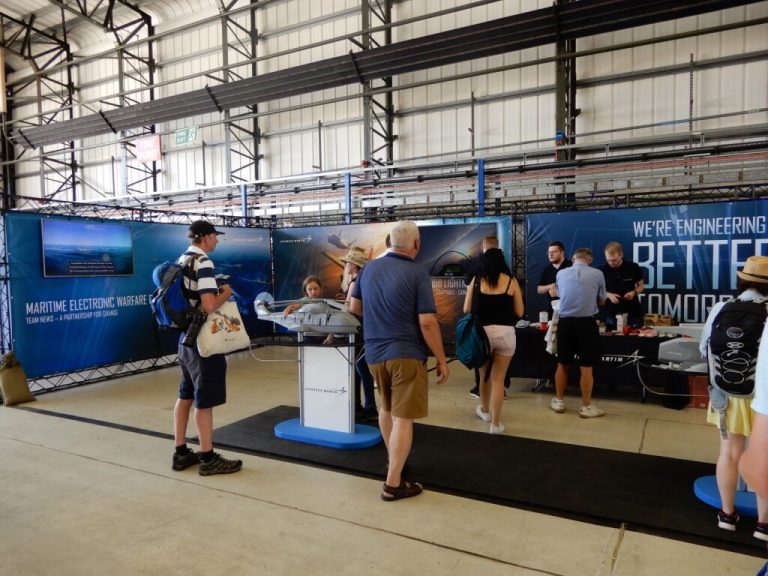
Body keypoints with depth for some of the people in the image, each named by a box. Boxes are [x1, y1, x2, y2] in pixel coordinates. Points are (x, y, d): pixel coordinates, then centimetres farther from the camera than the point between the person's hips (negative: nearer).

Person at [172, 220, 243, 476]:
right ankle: (208, 458, 8)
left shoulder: (181, 260, 11)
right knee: (204, 400, -1)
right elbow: (210, 306, -25)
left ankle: (181, 453, 24)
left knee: (186, 395, 15)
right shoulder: (203, 263, -17)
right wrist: (225, 293, -8)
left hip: (185, 336, 9)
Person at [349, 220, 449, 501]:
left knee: (386, 408, 25)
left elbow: (354, 307, 14)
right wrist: (442, 360, -8)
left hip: (374, 353, 6)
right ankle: (393, 484, 5)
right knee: (403, 419, 1)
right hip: (406, 354, -6)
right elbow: (427, 323, -17)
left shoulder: (369, 268, 3)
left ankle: (392, 460, 42)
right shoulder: (417, 274, -14)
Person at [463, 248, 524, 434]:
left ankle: (484, 410, 42)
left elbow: (466, 310, 3)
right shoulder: (511, 281, 0)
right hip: (505, 333, -1)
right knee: (498, 378, 7)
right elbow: (519, 312, 3)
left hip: (482, 332, 1)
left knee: (484, 374, 21)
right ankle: (495, 423, 11)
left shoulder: (476, 280, 0)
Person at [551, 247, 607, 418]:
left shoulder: (561, 274, 6)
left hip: (565, 322, 3)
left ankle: (559, 401, 26)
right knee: (586, 367, 5)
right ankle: (586, 406, 15)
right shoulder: (597, 274, -1)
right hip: (586, 323, -2)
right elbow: (601, 301, 12)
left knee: (563, 364, 14)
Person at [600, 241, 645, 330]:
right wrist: (609, 295, -16)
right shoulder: (603, 270, -7)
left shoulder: (633, 267, -7)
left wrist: (634, 292, -15)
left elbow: (641, 286, 6)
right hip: (611, 312, 0)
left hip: (633, 311, 0)